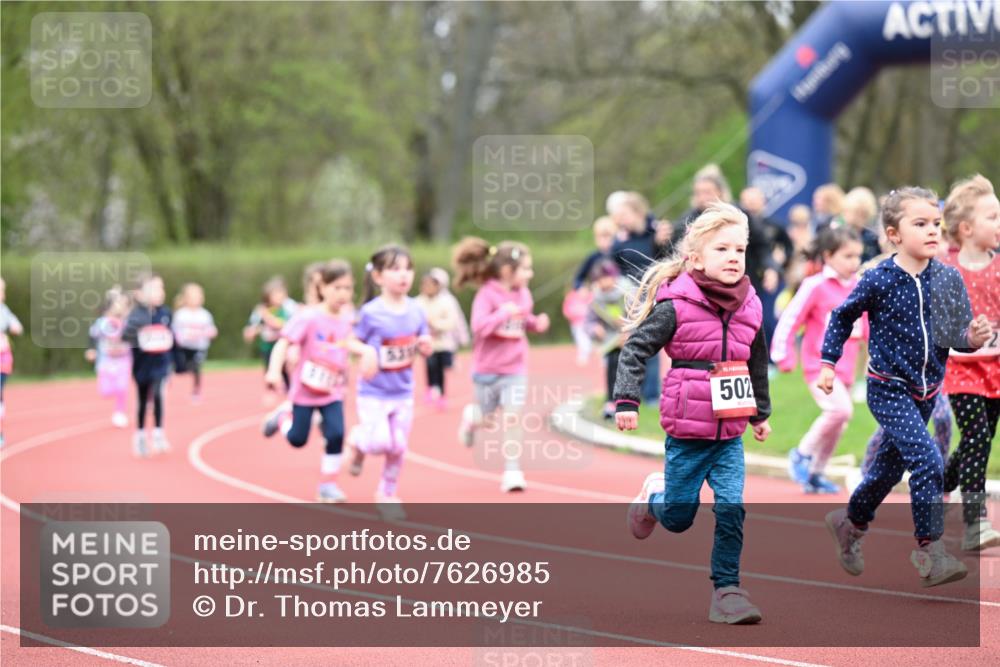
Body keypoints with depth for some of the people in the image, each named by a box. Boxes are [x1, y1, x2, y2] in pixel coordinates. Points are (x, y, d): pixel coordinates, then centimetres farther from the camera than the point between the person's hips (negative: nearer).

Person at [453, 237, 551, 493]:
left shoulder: (523, 295, 2)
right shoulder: (487, 295, -16)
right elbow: (479, 326, -28)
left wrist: (537, 323, 0)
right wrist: (504, 312, -33)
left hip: (515, 369, 3)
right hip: (488, 370, -3)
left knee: (512, 419, -9)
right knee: (485, 418, 14)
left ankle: (512, 472, -3)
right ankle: (471, 418, 52)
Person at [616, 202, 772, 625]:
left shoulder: (748, 308, 4)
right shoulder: (676, 307, -13)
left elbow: (757, 364, 18)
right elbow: (635, 349, -9)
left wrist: (761, 413, 25)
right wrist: (626, 401, -16)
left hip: (730, 435, 4)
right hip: (686, 434, -4)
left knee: (731, 509, -8)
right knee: (679, 517, 8)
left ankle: (727, 587, 2)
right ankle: (655, 495, 42)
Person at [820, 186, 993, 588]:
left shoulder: (946, 279, -3)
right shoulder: (879, 280, -13)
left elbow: (957, 334, 3)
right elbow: (843, 317, 2)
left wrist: (972, 338, -18)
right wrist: (828, 363, 1)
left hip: (926, 390, 5)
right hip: (889, 389, -5)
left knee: (891, 466, 18)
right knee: (928, 462, -20)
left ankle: (851, 523, 42)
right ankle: (930, 551, -12)